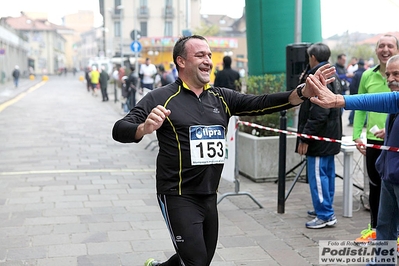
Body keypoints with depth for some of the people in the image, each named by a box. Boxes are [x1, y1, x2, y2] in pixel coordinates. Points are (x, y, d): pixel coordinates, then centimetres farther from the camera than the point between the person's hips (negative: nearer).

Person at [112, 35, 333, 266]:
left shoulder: (222, 98, 6)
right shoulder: (162, 98, -10)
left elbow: (261, 104, -5)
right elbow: (120, 130, -17)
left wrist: (304, 92, -20)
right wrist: (144, 128, -40)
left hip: (209, 196, 6)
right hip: (179, 197, -6)